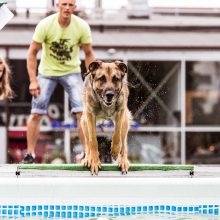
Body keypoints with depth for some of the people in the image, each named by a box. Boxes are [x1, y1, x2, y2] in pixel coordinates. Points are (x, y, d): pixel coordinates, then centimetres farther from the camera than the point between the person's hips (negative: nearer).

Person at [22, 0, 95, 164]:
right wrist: (33, 81, -18)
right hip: (47, 72, -1)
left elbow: (89, 54, -2)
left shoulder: (82, 26, -15)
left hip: (72, 72, 1)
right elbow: (32, 53, -12)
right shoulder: (45, 25, -19)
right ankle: (30, 154, 6)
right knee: (36, 113, -5)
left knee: (82, 111, -12)